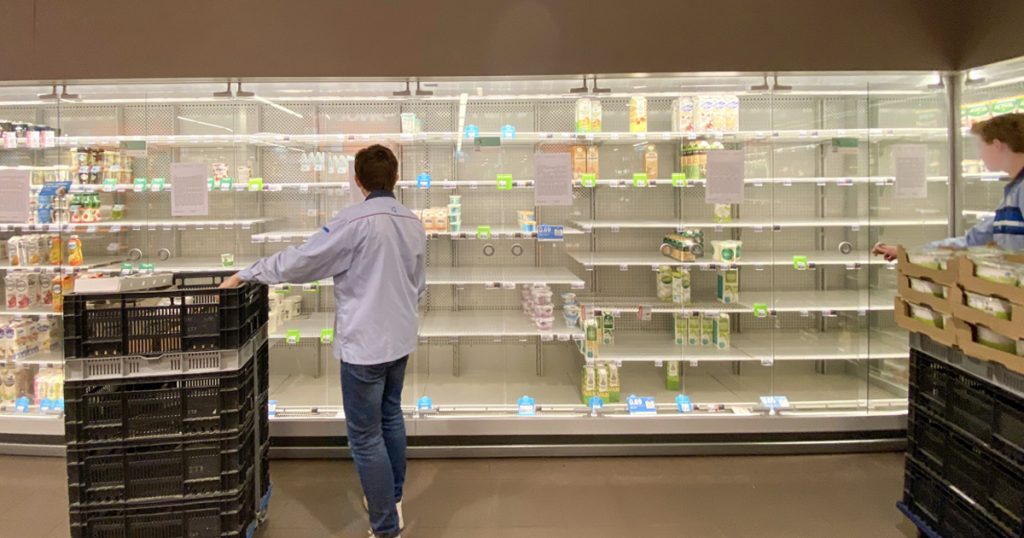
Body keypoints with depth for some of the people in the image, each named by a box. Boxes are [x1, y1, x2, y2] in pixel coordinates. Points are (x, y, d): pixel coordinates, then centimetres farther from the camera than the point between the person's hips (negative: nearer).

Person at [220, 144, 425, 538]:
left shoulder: (355, 221, -18)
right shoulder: (413, 223, 4)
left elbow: (299, 261, -14)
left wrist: (246, 274, -1)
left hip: (364, 345, -8)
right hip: (399, 341, 8)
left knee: (366, 436, 2)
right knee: (391, 417, 23)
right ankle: (392, 501, 37)